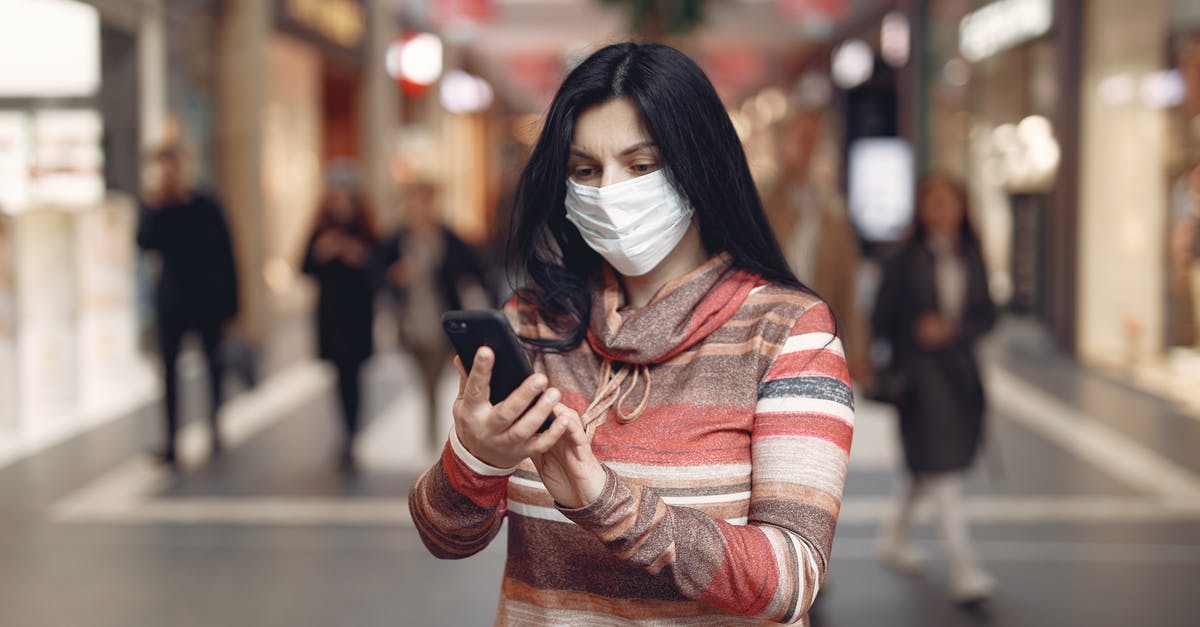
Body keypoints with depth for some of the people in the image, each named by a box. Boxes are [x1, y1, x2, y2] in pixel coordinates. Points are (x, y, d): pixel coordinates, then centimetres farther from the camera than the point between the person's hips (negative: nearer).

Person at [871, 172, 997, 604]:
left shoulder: (971, 258, 7)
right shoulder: (905, 260, -6)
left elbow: (987, 315, 4)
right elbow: (882, 318, -3)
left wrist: (952, 328, -14)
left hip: (961, 370, 6)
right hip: (920, 373, -5)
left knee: (926, 468, 18)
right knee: (941, 469, -11)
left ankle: (894, 538, 40)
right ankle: (963, 571, -14)